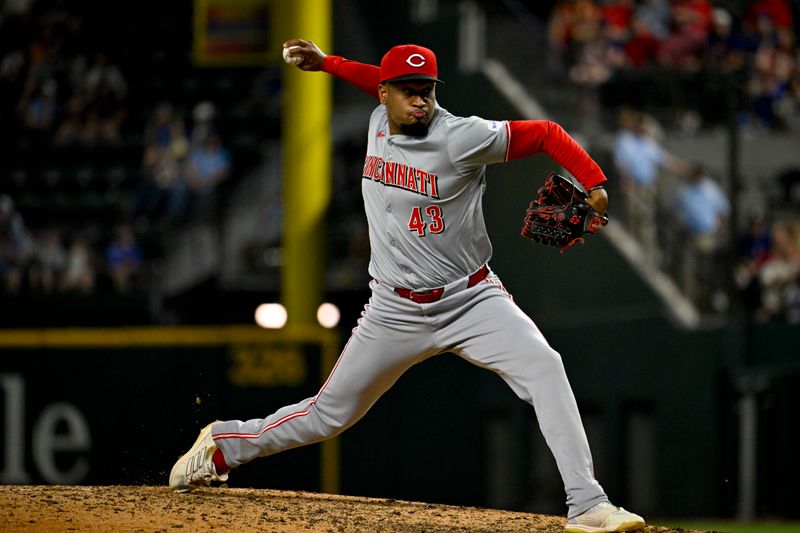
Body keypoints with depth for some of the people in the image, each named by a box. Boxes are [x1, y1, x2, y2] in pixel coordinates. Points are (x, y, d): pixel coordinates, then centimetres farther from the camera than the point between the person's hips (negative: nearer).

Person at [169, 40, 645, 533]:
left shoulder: (462, 138, -17)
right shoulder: (379, 123, 1)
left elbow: (546, 134, -14)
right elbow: (384, 83, 25)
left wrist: (594, 183, -22)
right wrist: (327, 63, 22)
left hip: (472, 301, -4)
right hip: (396, 313, 4)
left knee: (544, 367, -28)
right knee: (328, 415, 10)